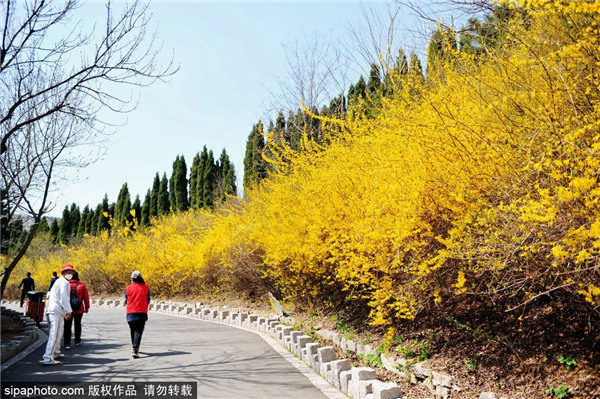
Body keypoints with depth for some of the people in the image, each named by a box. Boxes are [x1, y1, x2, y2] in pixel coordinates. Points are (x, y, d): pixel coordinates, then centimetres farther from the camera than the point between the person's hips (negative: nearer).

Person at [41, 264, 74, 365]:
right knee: (55, 335, -14)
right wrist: (69, 311, -13)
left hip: (52, 310, 11)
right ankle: (48, 358, -19)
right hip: (56, 311, -11)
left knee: (58, 333, 23)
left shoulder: (59, 281, 23)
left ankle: (56, 353, 36)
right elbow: (63, 298, -17)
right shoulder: (64, 282, -9)